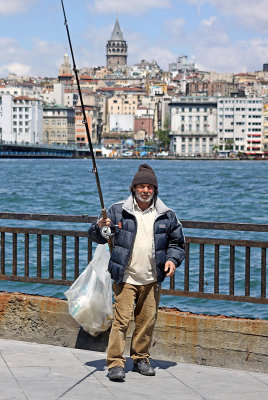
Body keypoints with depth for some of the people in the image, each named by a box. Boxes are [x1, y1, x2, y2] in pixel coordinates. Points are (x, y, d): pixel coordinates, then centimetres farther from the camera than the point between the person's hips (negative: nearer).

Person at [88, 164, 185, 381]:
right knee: (122, 319, -10)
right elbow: (97, 237, 7)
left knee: (147, 321, 10)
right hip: (125, 278, -2)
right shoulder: (118, 211, 2)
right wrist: (100, 227, -15)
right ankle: (115, 363, -7)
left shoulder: (167, 216, 6)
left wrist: (172, 259, -4)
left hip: (152, 280, 3)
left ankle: (141, 359, 25)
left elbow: (177, 243, 15)